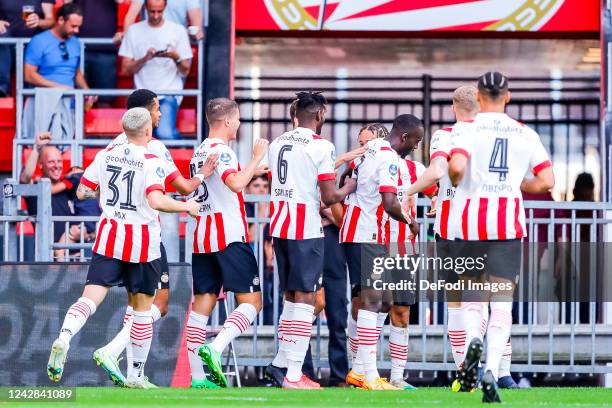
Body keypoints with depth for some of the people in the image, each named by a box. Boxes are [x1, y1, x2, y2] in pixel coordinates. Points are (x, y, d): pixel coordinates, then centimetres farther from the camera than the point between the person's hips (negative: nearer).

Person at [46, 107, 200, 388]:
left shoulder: (105, 156, 4)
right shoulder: (152, 162, -10)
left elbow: (82, 192, 8)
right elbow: (156, 201, -23)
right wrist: (187, 207, -8)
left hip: (109, 238, 3)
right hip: (143, 243, -3)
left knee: (91, 298, -6)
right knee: (142, 307, 12)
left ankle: (63, 339, -35)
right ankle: (136, 374, 17)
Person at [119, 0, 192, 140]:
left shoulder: (178, 30, 5)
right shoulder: (134, 31, 8)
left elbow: (185, 71, 4)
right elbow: (126, 69, 5)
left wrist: (176, 57, -17)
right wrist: (145, 58, -13)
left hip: (169, 94, -1)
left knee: (165, 134, -26)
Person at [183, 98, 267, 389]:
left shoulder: (199, 152, 18)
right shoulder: (221, 150, -10)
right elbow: (236, 183, -27)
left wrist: (251, 173, 34)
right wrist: (257, 158, -15)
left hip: (202, 238, 9)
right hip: (229, 236, -8)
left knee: (202, 304, 4)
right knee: (251, 301, -5)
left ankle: (197, 377, 0)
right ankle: (215, 349, -24)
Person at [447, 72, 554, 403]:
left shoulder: (467, 129, -2)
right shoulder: (525, 134, 6)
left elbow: (456, 167, -20)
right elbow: (546, 181, 3)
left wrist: (455, 182, 2)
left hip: (470, 220, -1)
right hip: (508, 223, 1)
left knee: (470, 297, 15)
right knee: (502, 303, 1)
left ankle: (473, 339, -15)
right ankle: (491, 370, -14)